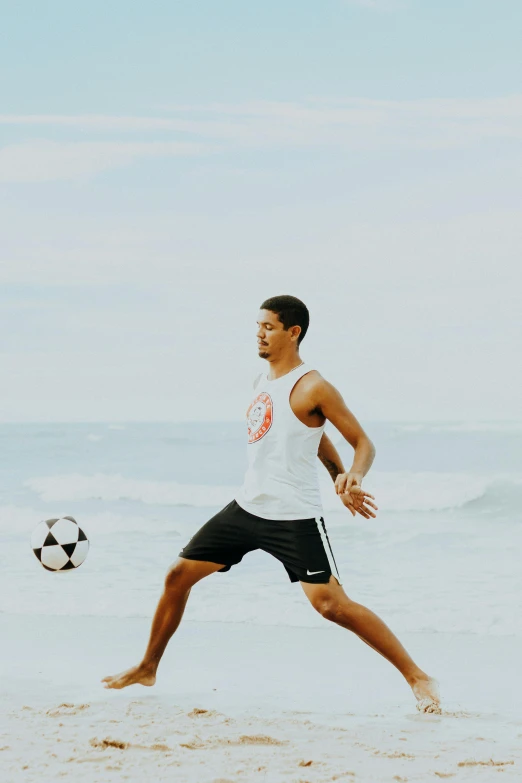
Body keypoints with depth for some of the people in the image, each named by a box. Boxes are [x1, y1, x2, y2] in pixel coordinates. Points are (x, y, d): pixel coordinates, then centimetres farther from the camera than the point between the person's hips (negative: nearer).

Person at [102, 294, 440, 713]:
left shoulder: (312, 387, -14)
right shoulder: (263, 381, 11)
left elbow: (363, 442, -13)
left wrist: (353, 480, -33)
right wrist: (338, 474, 18)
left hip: (295, 518, -8)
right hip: (248, 506, 8)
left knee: (331, 604, -17)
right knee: (179, 575, 9)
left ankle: (419, 679, -10)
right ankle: (148, 668, 27)